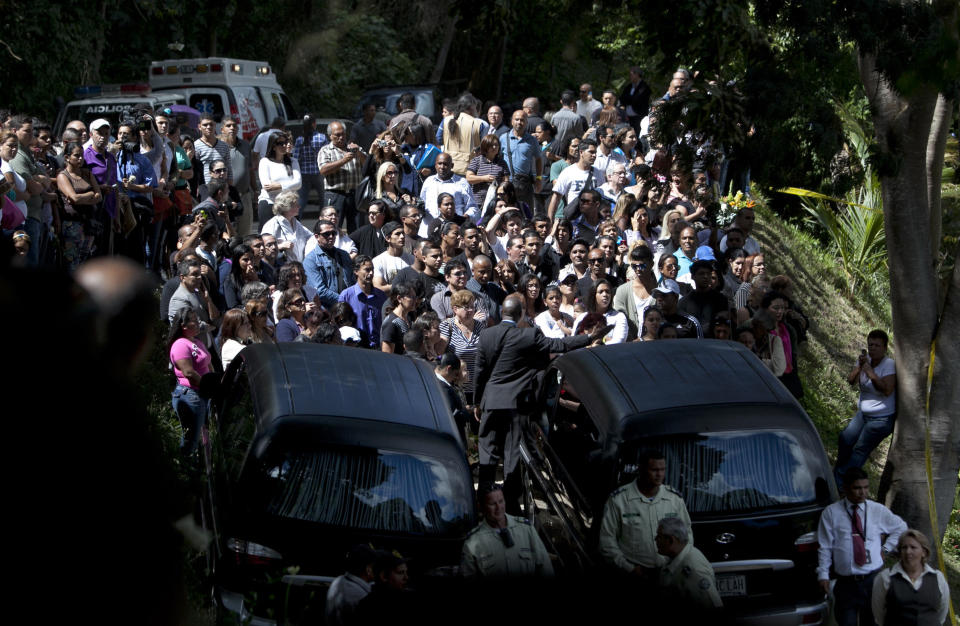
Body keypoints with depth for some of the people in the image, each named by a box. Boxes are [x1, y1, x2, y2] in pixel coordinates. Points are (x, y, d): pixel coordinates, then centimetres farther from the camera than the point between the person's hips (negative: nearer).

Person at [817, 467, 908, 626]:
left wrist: (886, 549, 11)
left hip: (873, 579, 2)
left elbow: (901, 527, 21)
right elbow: (825, 547, 0)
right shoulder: (831, 513, -2)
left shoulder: (878, 510, 4)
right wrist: (823, 575, -5)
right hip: (846, 582, -2)